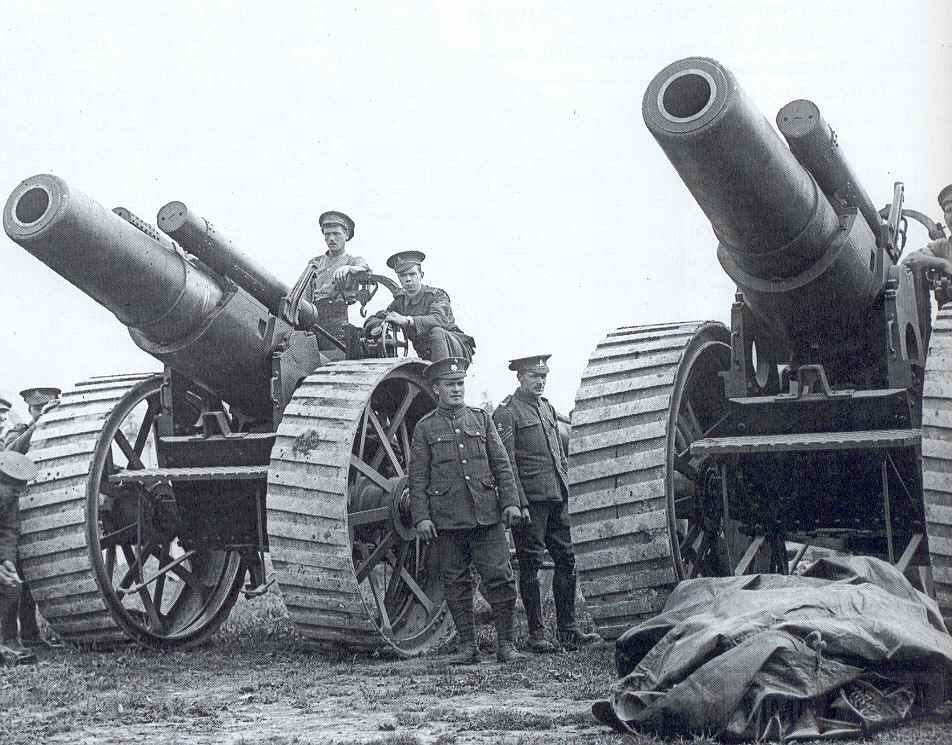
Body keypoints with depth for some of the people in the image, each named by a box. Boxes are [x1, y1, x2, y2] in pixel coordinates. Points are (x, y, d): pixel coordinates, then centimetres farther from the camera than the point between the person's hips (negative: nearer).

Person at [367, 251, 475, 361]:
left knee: (437, 332, -35)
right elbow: (371, 320, 11)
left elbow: (440, 319, -28)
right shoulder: (400, 302, 8)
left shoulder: (436, 295, -7)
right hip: (427, 358, 4)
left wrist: (407, 320, -39)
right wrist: (376, 328, -15)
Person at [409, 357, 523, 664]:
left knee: (500, 578, -4)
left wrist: (510, 501, 1)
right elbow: (417, 477, 3)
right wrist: (421, 517, -5)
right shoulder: (425, 428, 6)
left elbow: (501, 464, 11)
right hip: (447, 520, -1)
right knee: (456, 584, 4)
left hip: (486, 514, 1)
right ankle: (468, 647, 12)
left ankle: (505, 643, 6)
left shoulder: (481, 419, 12)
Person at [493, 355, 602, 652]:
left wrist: (564, 487, 15)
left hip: (557, 498, 8)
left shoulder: (547, 408, 17)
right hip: (530, 499, -8)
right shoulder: (507, 412, -6)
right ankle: (536, 634, 3)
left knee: (566, 560, 8)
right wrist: (520, 504, -17)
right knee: (530, 565, -1)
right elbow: (506, 464, -12)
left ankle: (568, 630, 14)